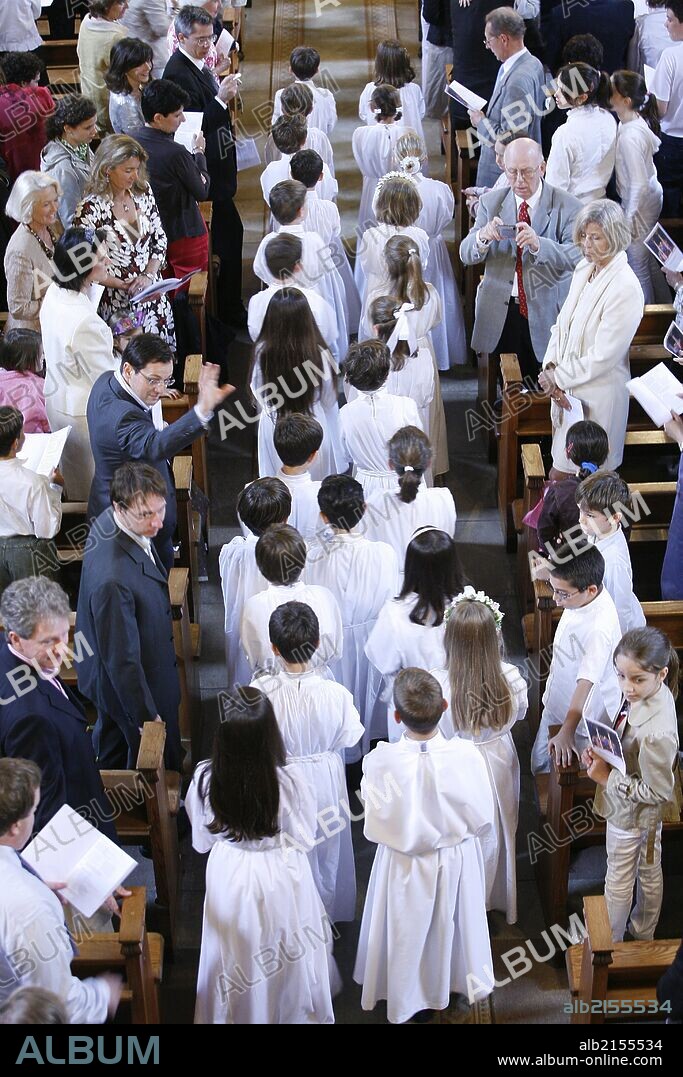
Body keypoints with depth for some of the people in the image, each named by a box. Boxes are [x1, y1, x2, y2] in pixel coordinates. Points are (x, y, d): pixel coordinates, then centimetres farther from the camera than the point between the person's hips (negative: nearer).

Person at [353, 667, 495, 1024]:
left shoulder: (379, 761, -30)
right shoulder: (466, 756, -29)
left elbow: (375, 826, -14)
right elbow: (483, 819, -14)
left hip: (403, 866, -1)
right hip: (456, 861, 1)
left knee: (407, 934, 24)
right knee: (451, 924, 28)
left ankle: (406, 998, 46)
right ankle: (458, 981, 53)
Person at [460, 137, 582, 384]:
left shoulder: (568, 207, -5)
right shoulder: (490, 202, 4)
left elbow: (576, 257, -18)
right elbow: (466, 255, -1)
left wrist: (539, 244, -36)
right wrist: (483, 237, -25)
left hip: (546, 316, -2)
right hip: (500, 314, 2)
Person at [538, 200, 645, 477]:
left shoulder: (625, 289, -24)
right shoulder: (584, 268, 2)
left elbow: (603, 357, -23)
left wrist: (559, 377, -13)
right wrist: (551, 367, -5)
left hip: (595, 396, -7)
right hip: (567, 386, 7)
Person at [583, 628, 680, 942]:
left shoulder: (657, 733, -41)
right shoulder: (644, 694, -16)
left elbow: (656, 791, -29)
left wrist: (607, 778, -24)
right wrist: (599, 750, -12)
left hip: (631, 817, -8)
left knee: (619, 882, 19)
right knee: (650, 873, 29)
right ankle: (644, 932, 53)